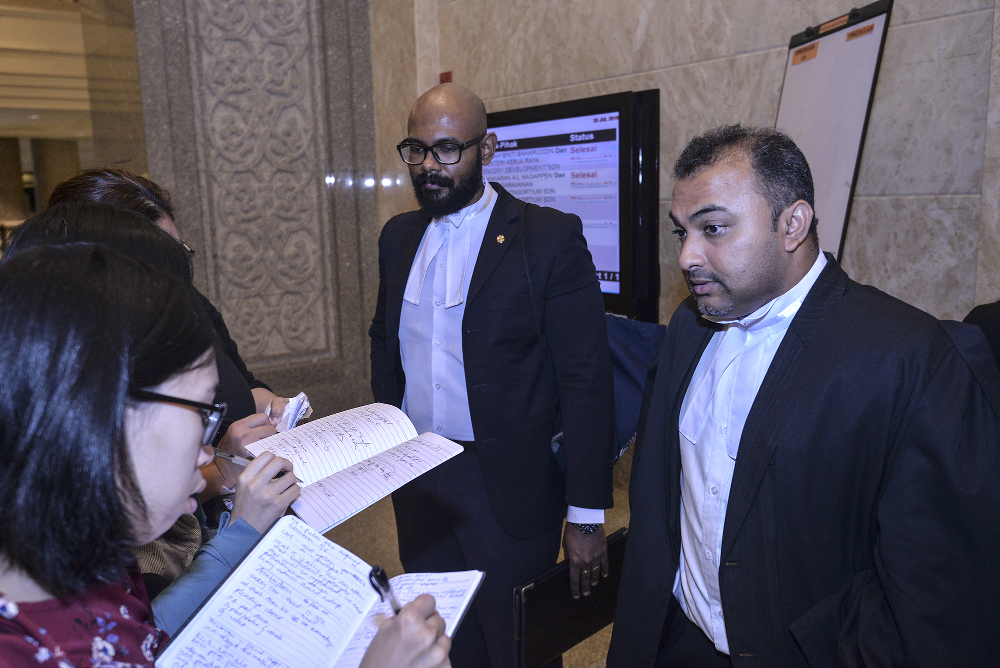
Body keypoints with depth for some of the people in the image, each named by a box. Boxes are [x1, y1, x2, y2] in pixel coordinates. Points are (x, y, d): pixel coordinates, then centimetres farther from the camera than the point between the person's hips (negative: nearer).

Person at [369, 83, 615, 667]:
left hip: (507, 488, -5)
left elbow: (587, 383, -14)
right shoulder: (398, 236, 6)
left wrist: (587, 517, -14)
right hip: (416, 481, 5)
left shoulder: (550, 238, -13)